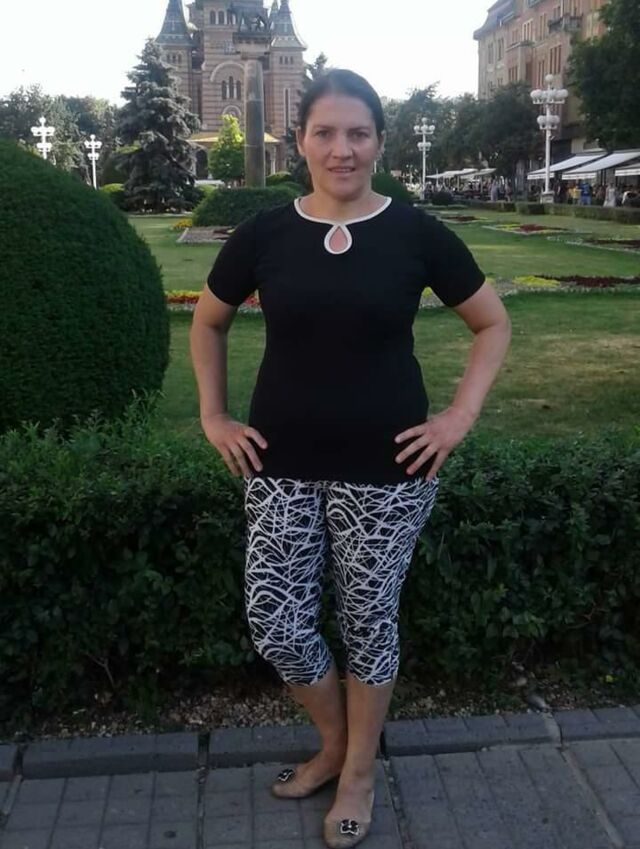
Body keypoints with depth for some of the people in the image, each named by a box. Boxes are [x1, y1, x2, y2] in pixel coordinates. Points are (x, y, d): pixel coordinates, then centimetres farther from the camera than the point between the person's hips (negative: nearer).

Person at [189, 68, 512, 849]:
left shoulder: (415, 233, -5)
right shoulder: (264, 234, -1)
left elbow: (493, 324, 5)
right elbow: (207, 323, 14)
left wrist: (461, 415, -4)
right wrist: (213, 416, 5)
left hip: (385, 468, -2)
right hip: (281, 467, 2)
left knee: (368, 620, 10)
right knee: (274, 625, 5)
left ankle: (358, 773, 35)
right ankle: (332, 741, 36)